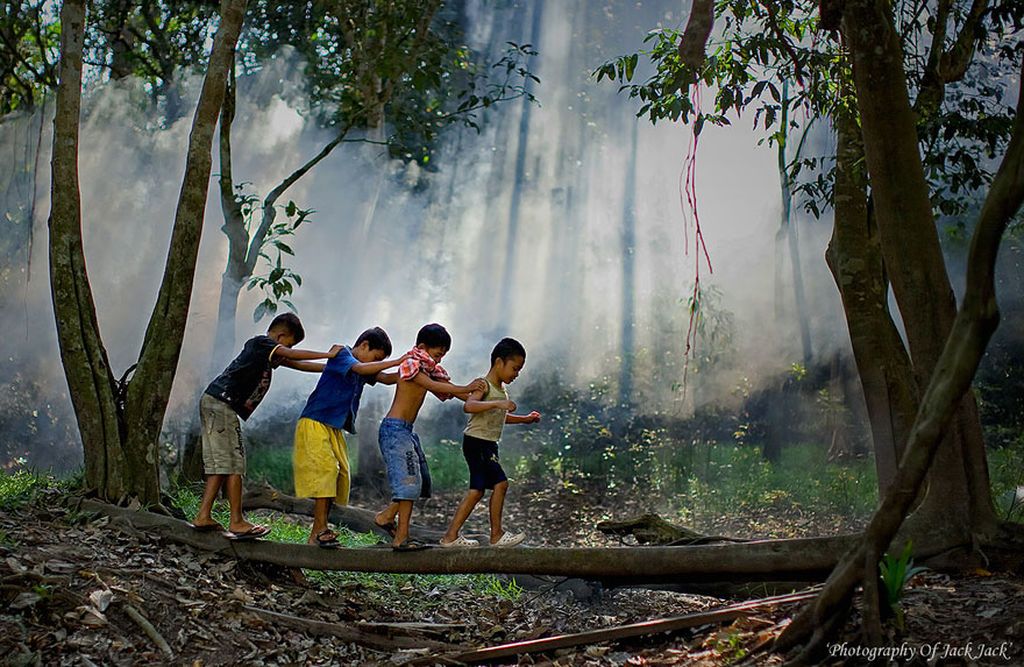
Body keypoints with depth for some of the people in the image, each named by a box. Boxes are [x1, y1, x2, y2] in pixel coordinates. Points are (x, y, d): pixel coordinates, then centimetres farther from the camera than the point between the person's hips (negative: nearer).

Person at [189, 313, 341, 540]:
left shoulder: (269, 354, 20)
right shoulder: (260, 343, -7)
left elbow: (297, 365, 24)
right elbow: (294, 356, -16)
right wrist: (329, 355, -10)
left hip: (212, 403, 10)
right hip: (222, 404, -10)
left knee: (219, 465, 10)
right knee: (233, 464, -7)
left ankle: (203, 517, 9)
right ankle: (237, 523, -4)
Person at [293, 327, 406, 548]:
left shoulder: (363, 367, 16)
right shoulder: (341, 354, -9)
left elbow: (386, 378, 12)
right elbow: (361, 369, -27)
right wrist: (397, 361, -29)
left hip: (334, 428, 9)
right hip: (315, 424, -9)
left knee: (340, 474, 2)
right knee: (325, 468, -18)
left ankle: (316, 534, 4)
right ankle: (321, 529, -18)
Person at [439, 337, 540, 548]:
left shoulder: (502, 389, 17)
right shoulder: (484, 386, -13)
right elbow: (469, 406, -31)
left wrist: (525, 419, 23)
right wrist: (497, 403, -38)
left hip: (488, 445, 10)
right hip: (477, 442, -10)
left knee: (477, 491, 9)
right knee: (500, 483, -11)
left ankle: (451, 536, 11)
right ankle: (496, 535, -2)